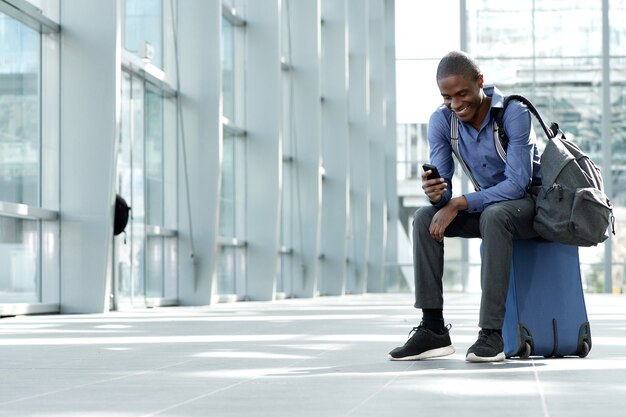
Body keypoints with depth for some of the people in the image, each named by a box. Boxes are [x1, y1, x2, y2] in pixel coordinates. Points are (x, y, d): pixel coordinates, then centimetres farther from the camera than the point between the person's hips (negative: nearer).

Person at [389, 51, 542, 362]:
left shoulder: (514, 113, -23)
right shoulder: (441, 121, -8)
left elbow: (517, 184, -27)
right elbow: (442, 187, -8)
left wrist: (458, 204, -32)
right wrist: (436, 194, -34)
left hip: (532, 201, -5)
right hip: (487, 204, 6)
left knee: (494, 215, -37)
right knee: (424, 218, -18)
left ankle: (491, 332, -38)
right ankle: (433, 330, -20)